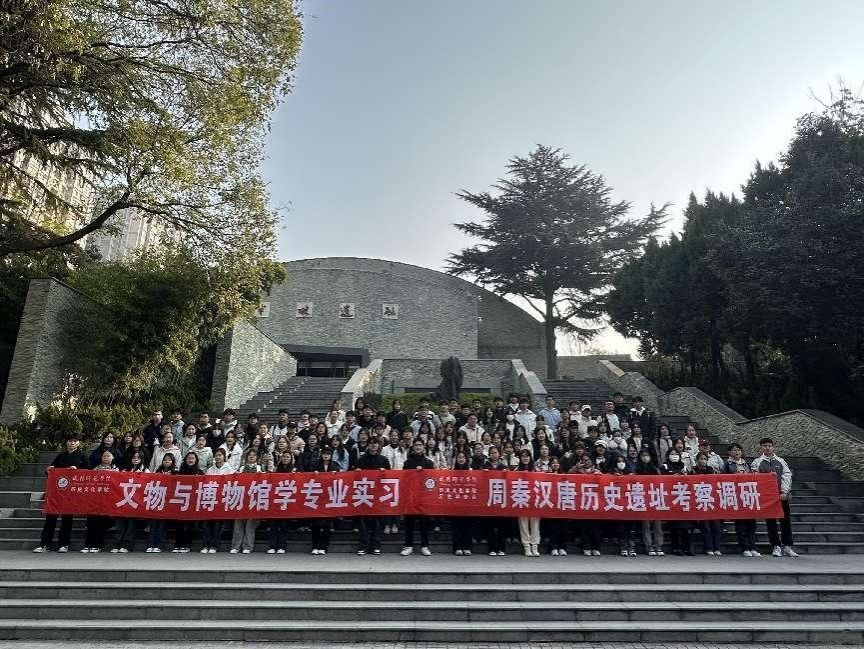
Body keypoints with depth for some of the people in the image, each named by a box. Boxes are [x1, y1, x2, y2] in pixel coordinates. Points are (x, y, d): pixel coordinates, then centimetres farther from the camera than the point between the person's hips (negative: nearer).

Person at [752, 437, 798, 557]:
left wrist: (784, 492, -8)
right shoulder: (757, 462, 4)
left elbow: (787, 476, 2)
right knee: (770, 521, 0)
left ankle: (787, 546, 14)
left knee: (786, 520, 5)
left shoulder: (781, 461, 10)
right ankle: (776, 547, 8)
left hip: (782, 495, 2)